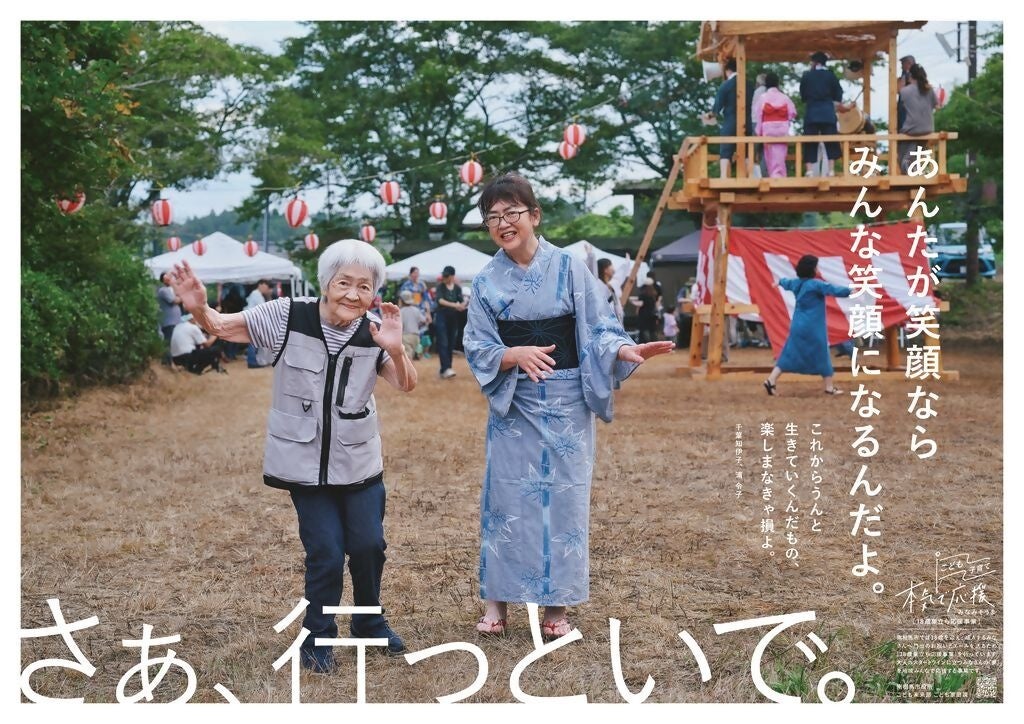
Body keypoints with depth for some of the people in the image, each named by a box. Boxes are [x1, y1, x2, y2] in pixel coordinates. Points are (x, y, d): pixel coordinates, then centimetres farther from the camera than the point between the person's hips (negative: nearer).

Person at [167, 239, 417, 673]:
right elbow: (223, 327, -9)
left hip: (360, 462, 3)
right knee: (326, 553, -5)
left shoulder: (373, 331, -6)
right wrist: (198, 309, -31)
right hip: (305, 463, -3)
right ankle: (318, 638, 18)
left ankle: (370, 624, 32)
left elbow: (406, 385, -10)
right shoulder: (289, 317, -13)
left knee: (368, 545, 4)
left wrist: (395, 350, -30)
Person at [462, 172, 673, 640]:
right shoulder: (486, 282, 2)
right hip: (512, 405, 1)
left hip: (565, 404, -1)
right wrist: (516, 354, -20)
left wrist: (624, 350, -24)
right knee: (506, 497, 3)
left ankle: (556, 606, 14)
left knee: (562, 497, 3)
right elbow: (477, 348, -1)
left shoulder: (569, 268, -3)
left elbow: (598, 329, -4)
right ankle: (497, 602, 15)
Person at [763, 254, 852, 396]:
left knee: (789, 355, 10)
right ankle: (829, 388, 11)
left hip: (798, 325, 7)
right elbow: (835, 290, -24)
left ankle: (770, 381, 3)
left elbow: (787, 283, 33)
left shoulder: (797, 283, 10)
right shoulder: (816, 285, -15)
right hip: (812, 327, -7)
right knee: (822, 356, 4)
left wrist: (780, 282, 55)